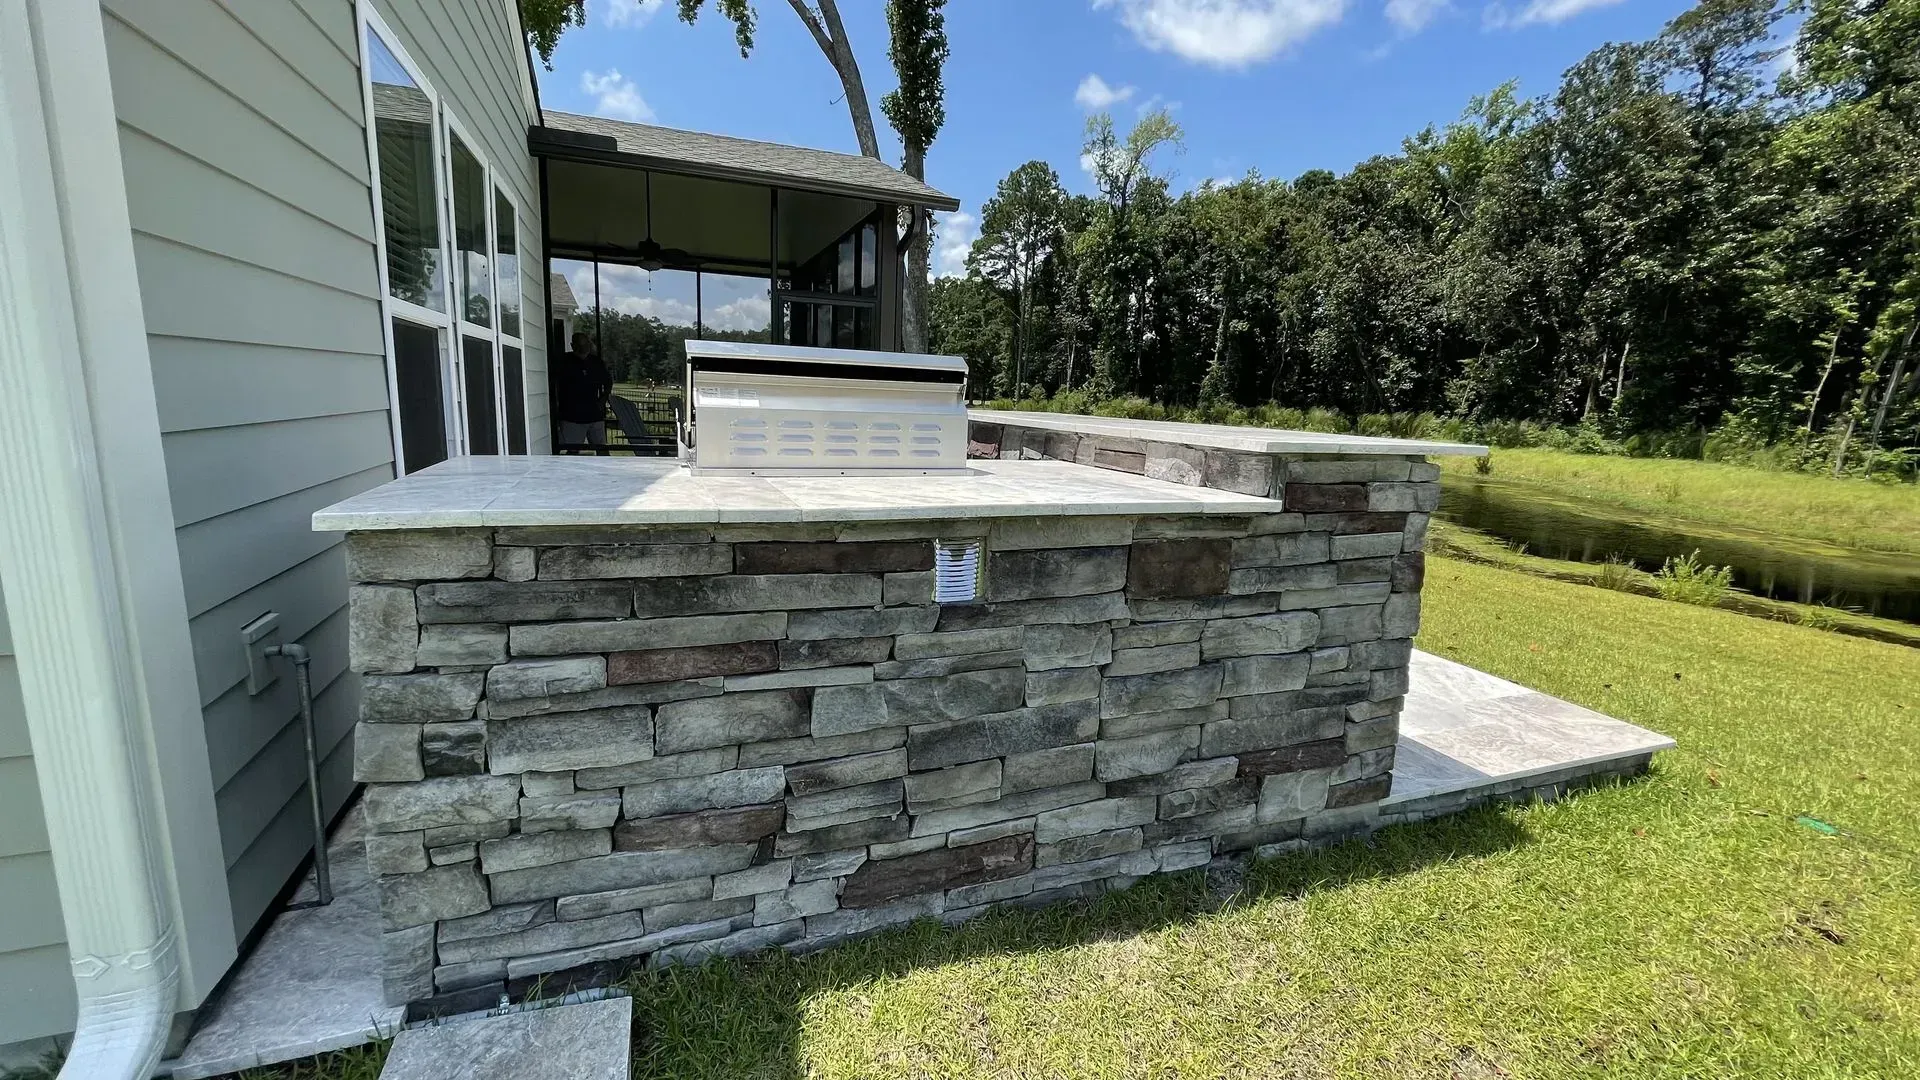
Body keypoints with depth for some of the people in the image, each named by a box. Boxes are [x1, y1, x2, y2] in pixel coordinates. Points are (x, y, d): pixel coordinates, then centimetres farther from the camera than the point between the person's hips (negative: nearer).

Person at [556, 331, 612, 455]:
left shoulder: (596, 362, 6)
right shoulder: (565, 361, -4)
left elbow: (608, 382, 21)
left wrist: (603, 399, 8)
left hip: (595, 415, 3)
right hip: (572, 416, -3)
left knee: (602, 449, 7)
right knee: (573, 450, 0)